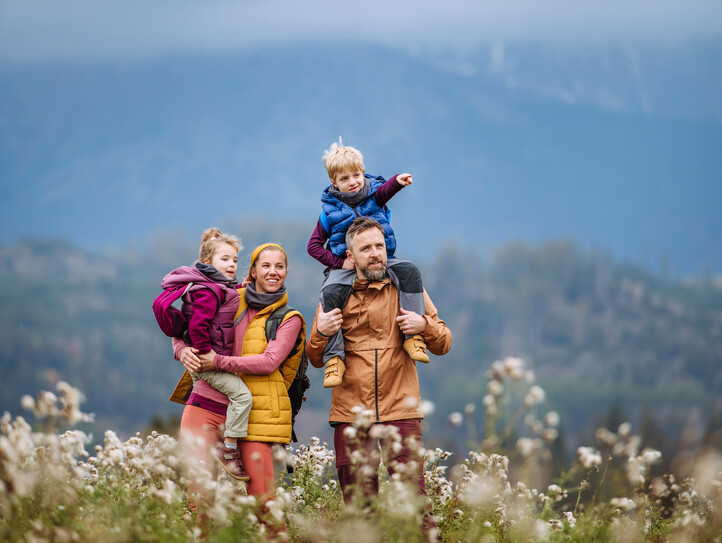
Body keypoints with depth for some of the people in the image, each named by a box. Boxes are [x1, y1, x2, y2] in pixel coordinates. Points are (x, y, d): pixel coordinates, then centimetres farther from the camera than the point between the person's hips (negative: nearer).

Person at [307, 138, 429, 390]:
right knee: (330, 293, -31)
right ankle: (334, 357, -29)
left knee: (409, 271, -26)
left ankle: (413, 334, -25)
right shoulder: (330, 210, 1)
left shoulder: (373, 194, 4)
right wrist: (339, 262, -12)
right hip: (346, 266, -2)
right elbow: (314, 245, 3)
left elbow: (385, 190, -22)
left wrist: (398, 181, -47)